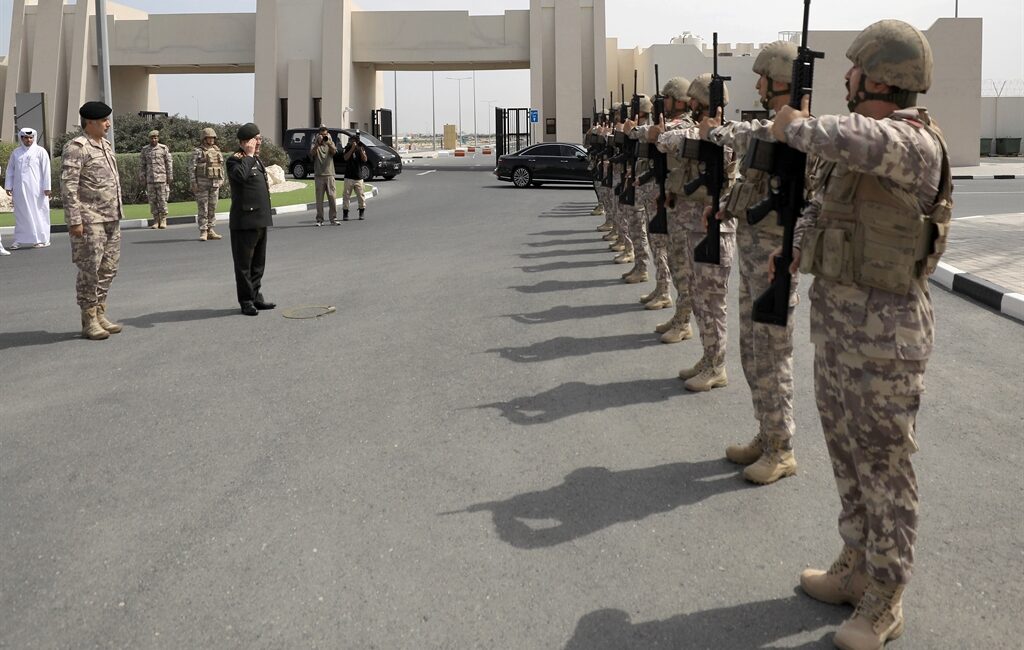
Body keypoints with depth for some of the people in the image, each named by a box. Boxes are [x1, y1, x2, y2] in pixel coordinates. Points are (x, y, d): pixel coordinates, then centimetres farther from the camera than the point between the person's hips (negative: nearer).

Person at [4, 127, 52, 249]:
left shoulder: (40, 151, 1)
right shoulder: (15, 152, 12)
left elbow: (46, 170, -3)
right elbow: (10, 170, 15)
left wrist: (46, 187, -9)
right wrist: (8, 186, 8)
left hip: (36, 189, -4)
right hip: (20, 189, 4)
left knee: (38, 213, 0)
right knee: (21, 214, 6)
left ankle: (41, 239, 6)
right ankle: (20, 240, 10)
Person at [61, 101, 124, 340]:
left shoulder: (106, 145, 16)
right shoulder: (76, 148, -10)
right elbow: (68, 186, -15)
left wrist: (118, 212, 18)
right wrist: (74, 220, -19)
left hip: (111, 219, 8)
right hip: (90, 220, -8)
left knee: (108, 268, 11)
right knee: (90, 270, -3)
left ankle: (100, 314, 20)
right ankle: (89, 321, 4)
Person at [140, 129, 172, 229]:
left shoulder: (164, 148, 0)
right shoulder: (145, 150, 7)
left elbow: (169, 164, 0)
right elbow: (141, 165, 9)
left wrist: (170, 178, -3)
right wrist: (142, 179, 3)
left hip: (162, 179, -3)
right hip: (150, 180, 3)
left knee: (162, 200, -3)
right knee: (152, 201, 3)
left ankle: (163, 221, 4)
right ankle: (156, 221, 9)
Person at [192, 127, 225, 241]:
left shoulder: (217, 151, 13)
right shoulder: (198, 151, -2)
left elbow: (222, 167, 18)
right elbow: (193, 168, -6)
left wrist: (222, 180, 11)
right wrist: (194, 183, -12)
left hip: (215, 183, 5)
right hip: (202, 183, -5)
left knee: (213, 207, 7)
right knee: (203, 208, -5)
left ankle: (210, 231, 13)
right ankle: (203, 232, -4)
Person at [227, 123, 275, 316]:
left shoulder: (256, 160, 17)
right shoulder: (234, 160, -10)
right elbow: (241, 175, -33)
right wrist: (248, 155, -21)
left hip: (260, 219, 9)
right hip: (244, 221, -9)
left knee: (258, 262, 14)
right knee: (244, 263, -2)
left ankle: (256, 296, 23)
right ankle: (246, 301, 3)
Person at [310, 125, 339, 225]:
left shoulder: (331, 143, 13)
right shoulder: (315, 144, 9)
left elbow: (334, 151, -8)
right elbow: (312, 153, -11)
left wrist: (328, 142, -23)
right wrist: (318, 143, -23)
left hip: (329, 174, 1)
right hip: (319, 175, -1)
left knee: (332, 197, -2)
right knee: (319, 199, 0)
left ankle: (333, 219, 2)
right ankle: (319, 220, 4)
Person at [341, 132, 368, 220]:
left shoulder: (361, 149, 6)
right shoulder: (348, 149, 5)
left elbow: (365, 159, -8)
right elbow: (346, 157, -14)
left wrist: (361, 149, -17)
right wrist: (352, 148, -19)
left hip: (358, 177, 0)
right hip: (348, 177, 0)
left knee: (361, 196, 1)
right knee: (346, 195, -3)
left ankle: (362, 213, 12)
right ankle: (345, 214, 2)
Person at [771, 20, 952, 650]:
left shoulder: (915, 143, -20)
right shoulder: (861, 144, 9)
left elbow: (842, 139, -39)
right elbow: (824, 204, 24)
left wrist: (795, 125, -19)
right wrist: (796, 248, 8)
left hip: (883, 331, -9)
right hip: (835, 319, 9)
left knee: (884, 465, 3)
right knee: (848, 454, 19)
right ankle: (857, 569, 36)